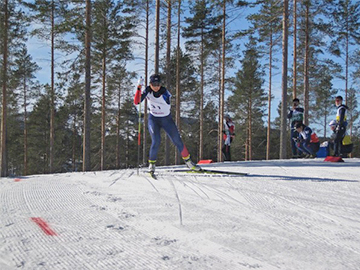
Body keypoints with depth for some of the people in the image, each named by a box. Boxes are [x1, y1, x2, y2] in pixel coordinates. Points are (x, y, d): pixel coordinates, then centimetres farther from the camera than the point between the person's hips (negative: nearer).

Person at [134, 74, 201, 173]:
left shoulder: (164, 92, -19)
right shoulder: (147, 91, -13)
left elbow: (168, 106, -24)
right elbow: (136, 102, -19)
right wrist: (138, 89, -31)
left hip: (167, 119, 0)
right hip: (153, 119, 0)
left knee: (177, 140, 2)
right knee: (156, 141, -21)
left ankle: (188, 161, 19)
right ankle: (151, 163, -2)